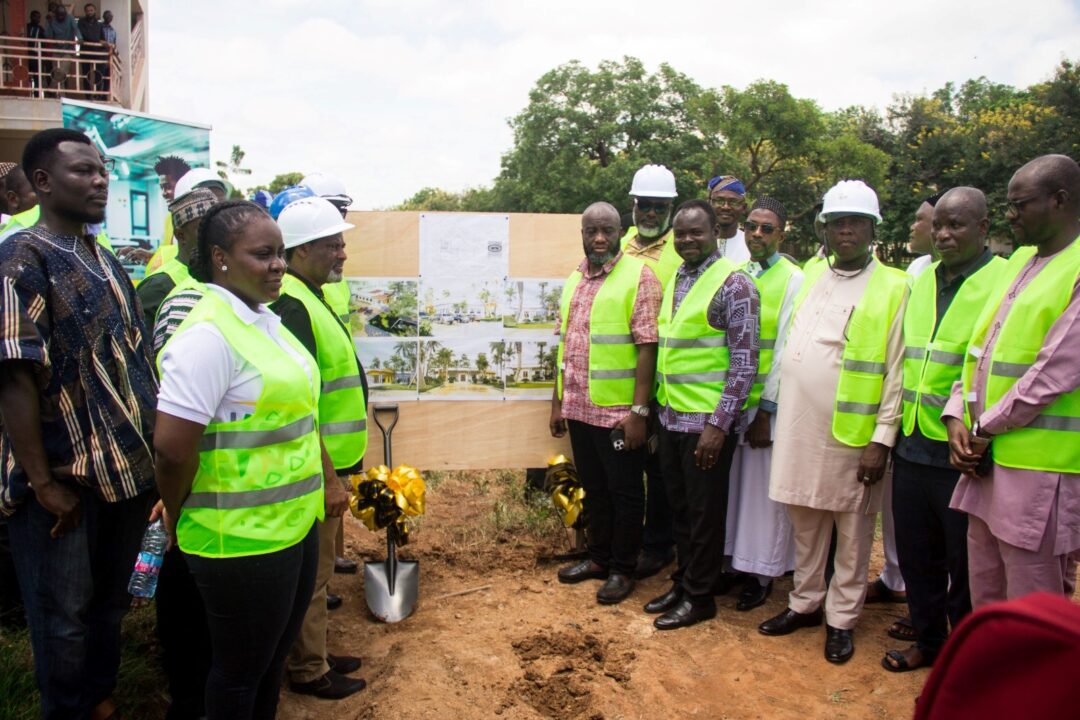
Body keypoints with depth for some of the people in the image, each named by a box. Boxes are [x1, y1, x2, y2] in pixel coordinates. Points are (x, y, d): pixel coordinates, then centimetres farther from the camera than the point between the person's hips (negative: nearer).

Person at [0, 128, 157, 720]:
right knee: (65, 618, 10)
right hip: (66, 480, -7)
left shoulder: (105, 261, 10)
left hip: (126, 471, 7)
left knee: (108, 604, 22)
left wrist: (148, 452, 10)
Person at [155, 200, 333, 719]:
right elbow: (172, 448, -24)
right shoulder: (208, 335, -21)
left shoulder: (266, 320, 8)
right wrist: (181, 520, -9)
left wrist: (329, 477, 17)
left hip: (295, 524, 9)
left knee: (275, 654, 23)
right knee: (241, 669, 12)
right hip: (242, 541, -8)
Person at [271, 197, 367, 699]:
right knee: (311, 573, 5)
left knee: (316, 567, 20)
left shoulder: (308, 299, 11)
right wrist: (330, 478, -21)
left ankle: (314, 655, 35)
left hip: (329, 463, 10)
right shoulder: (291, 307, -20)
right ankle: (307, 671, 21)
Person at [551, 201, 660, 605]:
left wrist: (639, 411, -18)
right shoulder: (574, 281, 11)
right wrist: (557, 402, 14)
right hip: (580, 408, 6)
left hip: (619, 411, -6)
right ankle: (599, 558, 34)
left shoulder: (638, 277, -9)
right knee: (593, 488, 18)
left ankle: (623, 570, 22)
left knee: (624, 492, 7)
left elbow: (646, 348, -14)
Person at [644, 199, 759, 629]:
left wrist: (718, 424, -19)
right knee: (680, 507, 17)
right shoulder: (675, 279, 11)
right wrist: (657, 408, 15)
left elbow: (745, 363, -15)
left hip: (707, 423, -7)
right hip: (671, 417, 7)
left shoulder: (733, 283, -12)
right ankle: (683, 582, 33)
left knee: (704, 512, 7)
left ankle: (699, 597, 22)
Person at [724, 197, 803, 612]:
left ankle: (761, 574, 18)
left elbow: (785, 349, -10)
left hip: (768, 402, -5)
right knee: (734, 483, 12)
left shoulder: (792, 280, -6)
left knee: (763, 489, 4)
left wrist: (766, 410, -12)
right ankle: (734, 561, 26)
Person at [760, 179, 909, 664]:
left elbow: (897, 372, -8)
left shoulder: (894, 287, -5)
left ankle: (841, 618, 24)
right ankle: (805, 603, 31)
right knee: (805, 523, 15)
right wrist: (769, 408, 12)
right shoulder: (809, 275, 11)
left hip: (853, 432, -4)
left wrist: (882, 438, -11)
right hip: (799, 427, 5)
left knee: (852, 531, 9)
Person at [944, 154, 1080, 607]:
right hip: (987, 459, 8)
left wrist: (987, 429, -10)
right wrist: (957, 416, 2)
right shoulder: (1020, 260, 15)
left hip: (1040, 471, -8)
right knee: (985, 597, 19)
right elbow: (978, 348, 14)